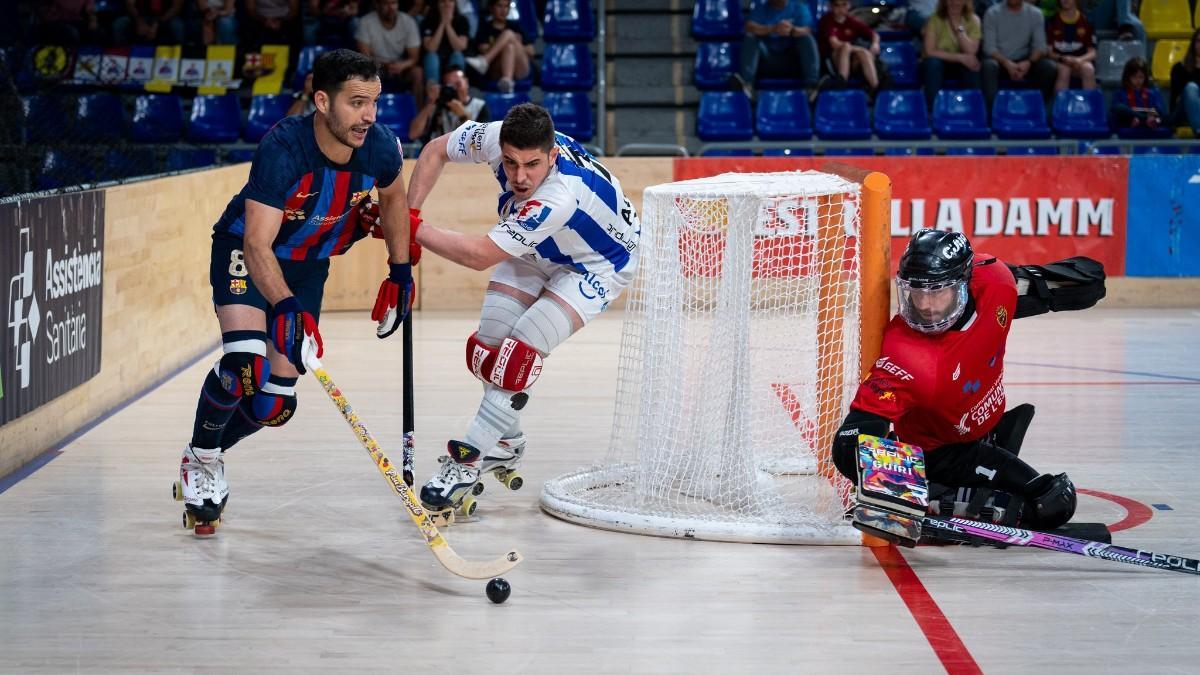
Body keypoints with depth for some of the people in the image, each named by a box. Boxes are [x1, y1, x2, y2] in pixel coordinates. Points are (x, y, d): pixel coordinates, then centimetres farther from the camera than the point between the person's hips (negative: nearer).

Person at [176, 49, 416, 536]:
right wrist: (286, 308, -53)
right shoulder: (282, 148, -34)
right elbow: (257, 244, -39)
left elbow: (393, 197, 5)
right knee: (244, 362, -27)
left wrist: (400, 272, 5)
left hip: (308, 263, 5)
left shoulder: (379, 146, -20)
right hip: (245, 251, -4)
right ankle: (200, 456, 2)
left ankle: (207, 457, 30)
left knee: (274, 404, -1)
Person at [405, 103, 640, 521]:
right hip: (538, 250, 7)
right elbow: (436, 150, -6)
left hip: (598, 263, -7)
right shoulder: (497, 138, -27)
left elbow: (479, 256, -38)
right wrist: (410, 214, -16)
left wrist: (414, 231, -29)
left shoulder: (561, 196, -44)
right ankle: (505, 447, 23)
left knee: (521, 349, -21)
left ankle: (468, 462, -12)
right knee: (490, 341, 0)